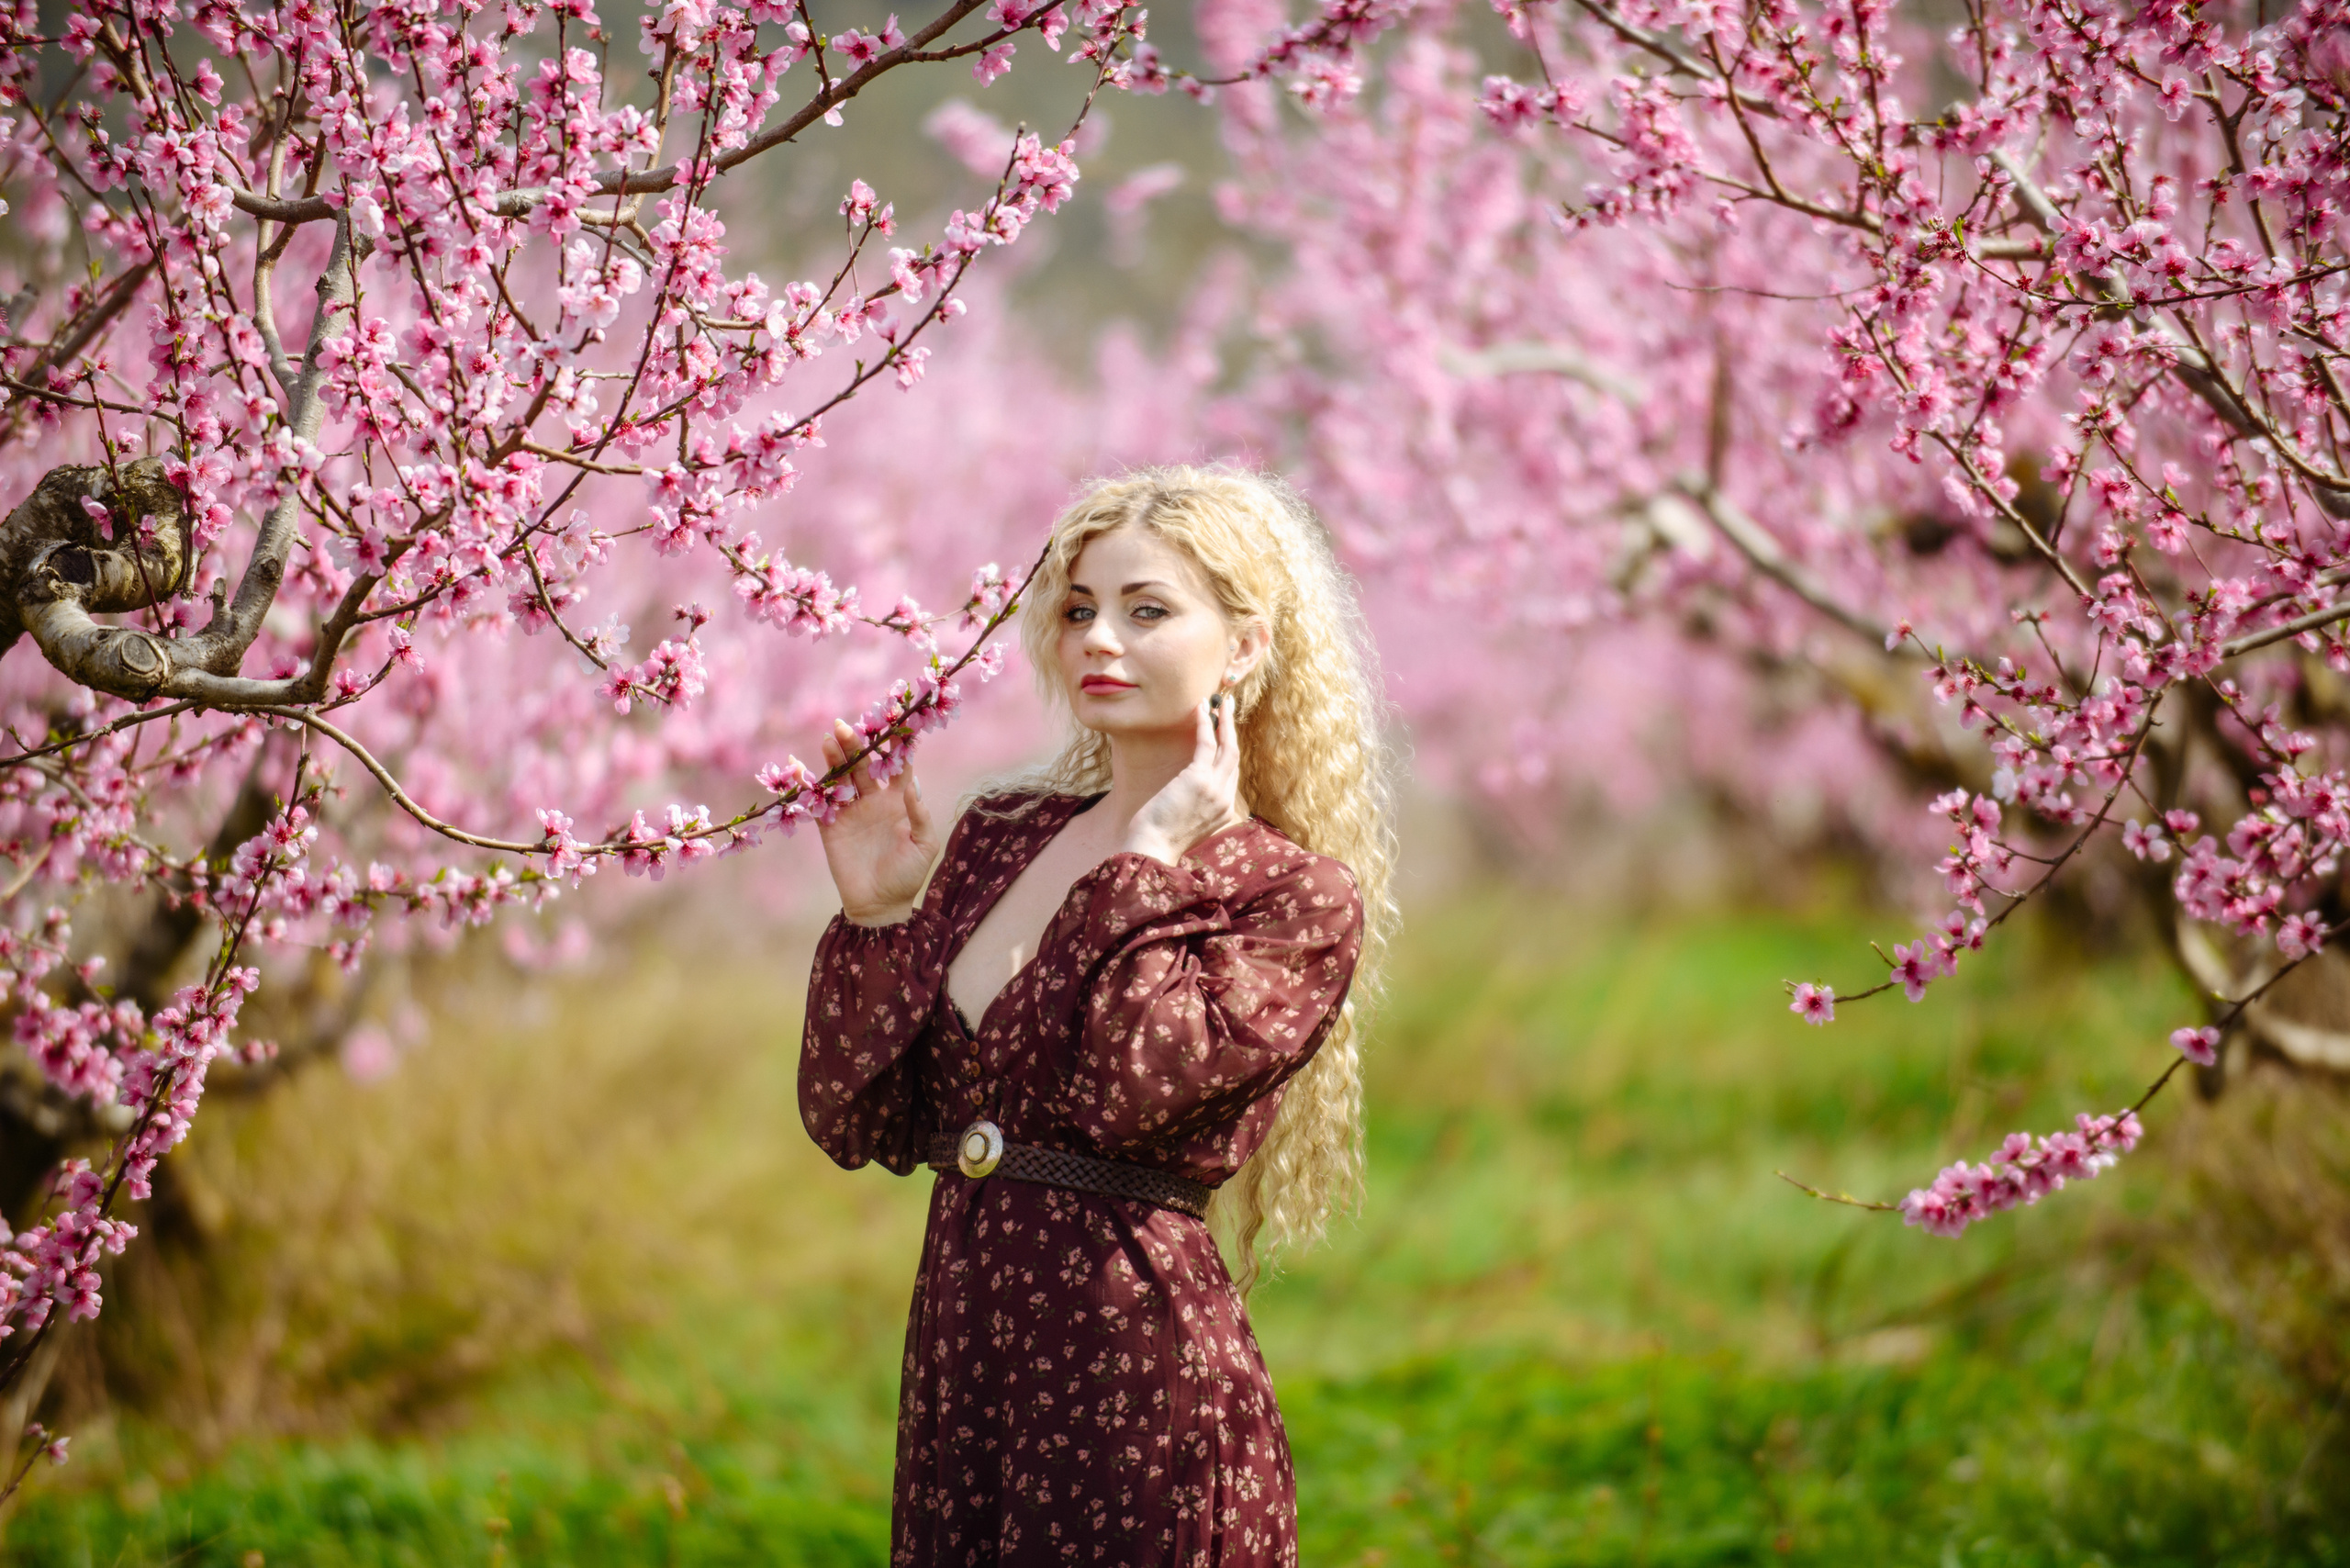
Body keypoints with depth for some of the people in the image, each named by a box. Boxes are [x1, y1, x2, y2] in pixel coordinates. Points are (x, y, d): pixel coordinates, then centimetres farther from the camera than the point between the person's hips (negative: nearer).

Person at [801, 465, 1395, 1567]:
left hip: (1135, 1383, -5)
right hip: (958, 1373, 5)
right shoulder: (1000, 837, 9)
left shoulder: (1298, 898, -6)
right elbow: (861, 1126, 8)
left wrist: (1152, 861, -13)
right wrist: (877, 914, -4)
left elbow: (1133, 1089, -23)